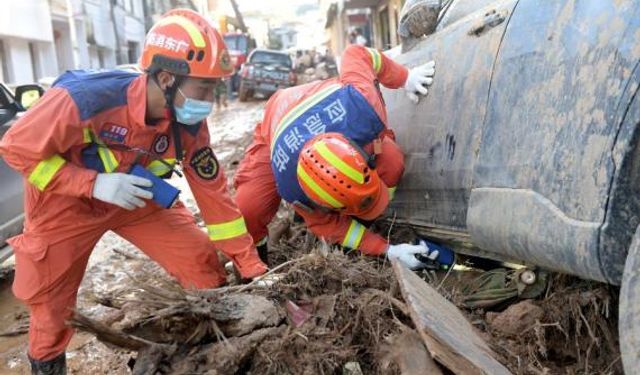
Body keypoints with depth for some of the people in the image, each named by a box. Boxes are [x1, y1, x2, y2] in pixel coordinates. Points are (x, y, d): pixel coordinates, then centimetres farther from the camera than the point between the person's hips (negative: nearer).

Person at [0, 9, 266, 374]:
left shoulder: (189, 123, -21)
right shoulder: (85, 97, -35)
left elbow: (213, 191, -14)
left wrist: (252, 267, -14)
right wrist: (94, 184, -34)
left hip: (139, 197, 3)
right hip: (66, 202, -3)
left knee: (204, 268, -5)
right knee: (51, 301, 10)